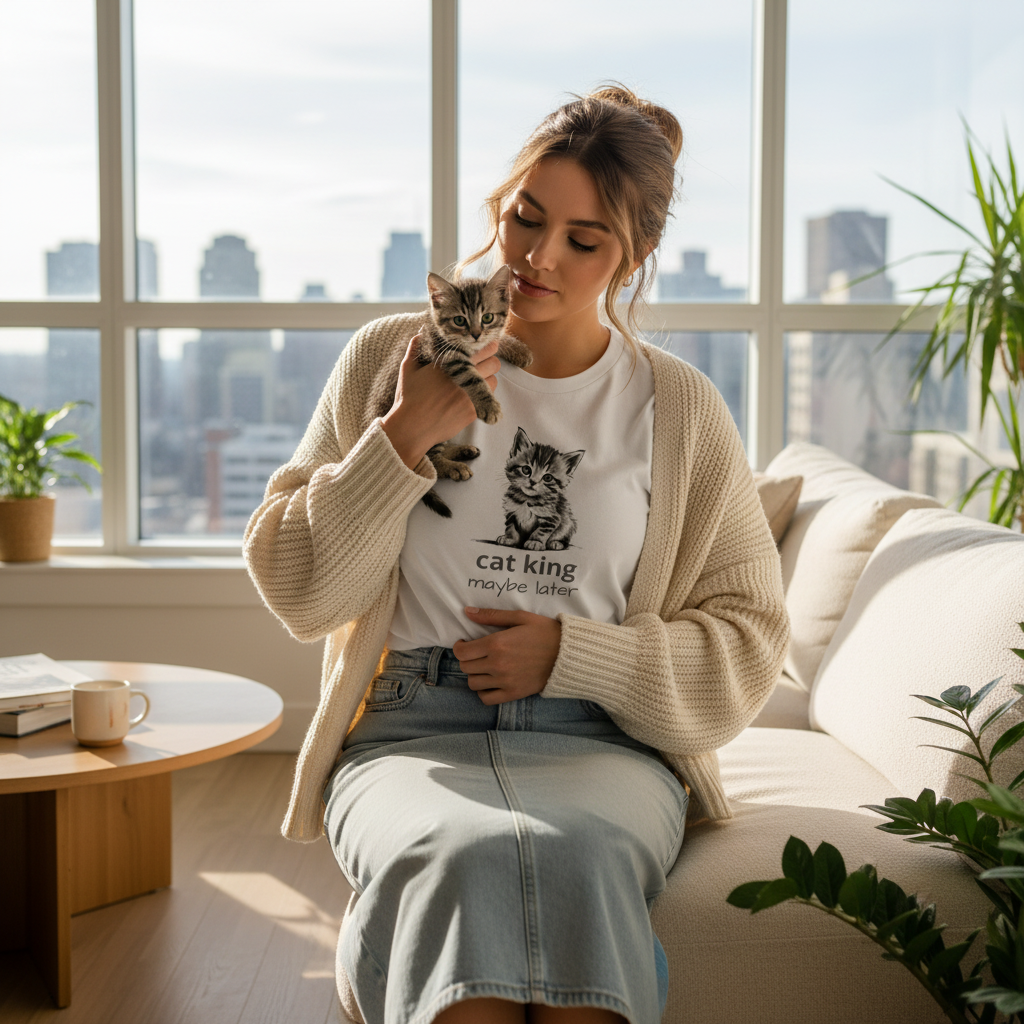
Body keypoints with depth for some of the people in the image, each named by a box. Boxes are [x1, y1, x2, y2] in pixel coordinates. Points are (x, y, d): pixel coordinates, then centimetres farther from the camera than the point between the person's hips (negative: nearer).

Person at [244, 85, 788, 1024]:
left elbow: (748, 640, 9)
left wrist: (571, 656, -5)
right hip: (412, 734, 0)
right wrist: (407, 436, -9)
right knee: (467, 857, -35)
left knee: (573, 856, -34)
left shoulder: (681, 409, 8)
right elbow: (298, 592, 4)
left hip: (600, 742, 1)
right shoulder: (392, 358, 8)